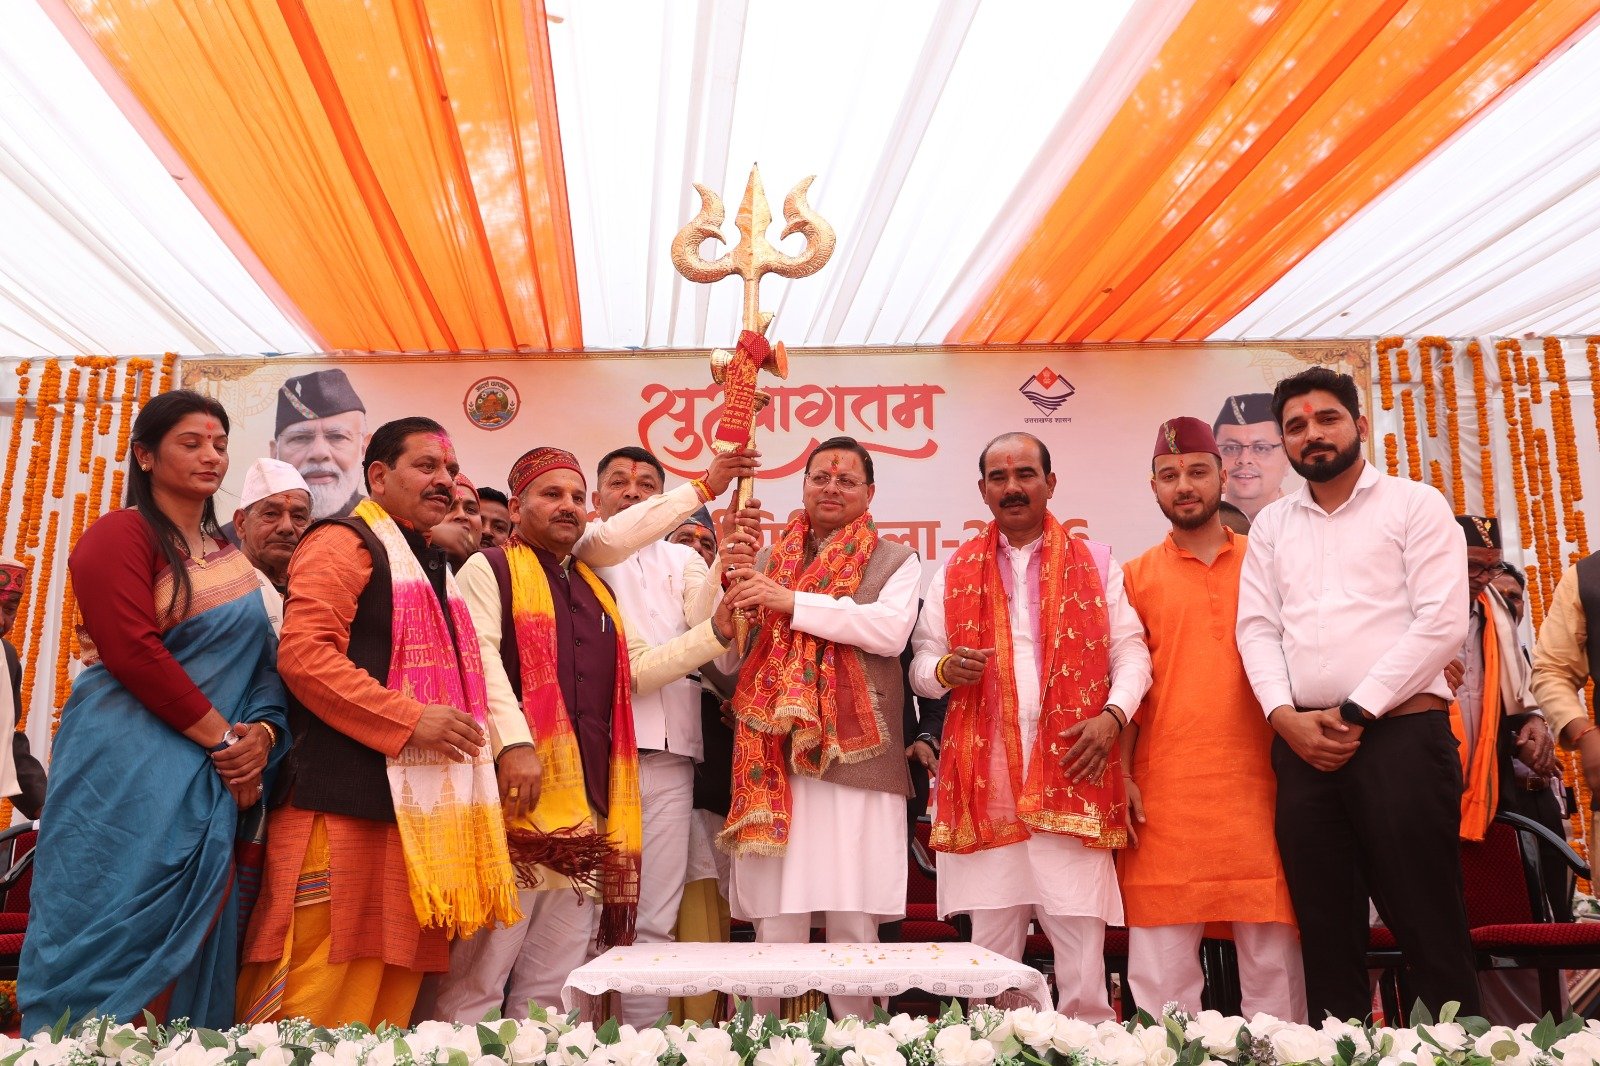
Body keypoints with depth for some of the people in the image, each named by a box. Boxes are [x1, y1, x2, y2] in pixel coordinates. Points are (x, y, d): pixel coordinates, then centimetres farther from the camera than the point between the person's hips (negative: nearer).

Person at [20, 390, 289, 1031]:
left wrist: (262, 733, -6)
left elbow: (261, 660, 14)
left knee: (194, 937, 6)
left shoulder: (229, 556, 18)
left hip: (213, 775, 7)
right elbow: (134, 652, -16)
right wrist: (223, 736, -15)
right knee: (117, 933, -6)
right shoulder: (120, 535, -4)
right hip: (129, 767, -7)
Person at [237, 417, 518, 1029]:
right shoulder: (346, 543, -3)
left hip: (420, 806, 8)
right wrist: (410, 720, -19)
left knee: (392, 996, 8)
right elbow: (302, 653, -16)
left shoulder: (434, 566, 23)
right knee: (326, 989, -6)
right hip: (351, 799, -8)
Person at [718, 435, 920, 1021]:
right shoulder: (767, 560, 16)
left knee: (854, 923, 0)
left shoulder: (894, 560, 9)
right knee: (775, 928, 0)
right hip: (773, 761, 2)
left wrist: (792, 601, -14)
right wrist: (736, 581, -6)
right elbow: (728, 660, 11)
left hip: (857, 759, -2)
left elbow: (892, 630, -12)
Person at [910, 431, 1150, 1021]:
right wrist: (944, 670, -12)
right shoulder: (955, 572, 14)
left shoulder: (1096, 563, 11)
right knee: (990, 953, 4)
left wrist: (1112, 714, -10)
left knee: (1083, 942, -2)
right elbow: (920, 665, 10)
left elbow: (1131, 652, 8)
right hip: (984, 779, 1)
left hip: (1072, 775, -1)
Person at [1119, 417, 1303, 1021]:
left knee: (1274, 956, 5)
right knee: (1162, 963, 1)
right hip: (1164, 791, -1)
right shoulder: (1137, 576, 9)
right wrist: (1121, 776, -2)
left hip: (1258, 784, 1)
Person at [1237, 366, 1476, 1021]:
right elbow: (1257, 628, 9)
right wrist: (1288, 717, -7)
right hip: (1303, 746, 4)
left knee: (1428, 927, -3)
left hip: (1401, 736, -4)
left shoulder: (1414, 505, 5)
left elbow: (1441, 623, -6)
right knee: (1326, 929, 7)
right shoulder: (1271, 526, 17)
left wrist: (1355, 712, -10)